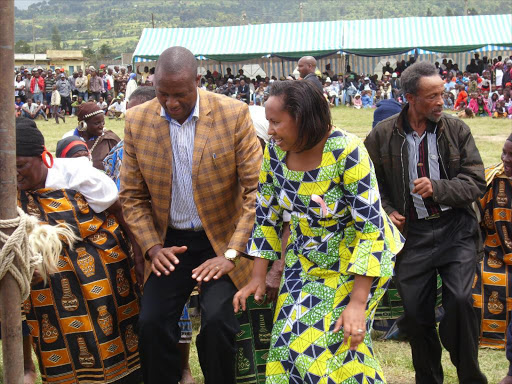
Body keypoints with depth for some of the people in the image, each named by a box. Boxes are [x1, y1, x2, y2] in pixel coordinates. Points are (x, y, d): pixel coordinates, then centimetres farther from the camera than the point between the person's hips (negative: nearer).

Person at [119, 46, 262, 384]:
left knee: (216, 321, -19)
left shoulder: (234, 115, -9)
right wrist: (152, 247, -6)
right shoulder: (138, 121, -1)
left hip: (223, 240, -2)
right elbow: (133, 195, 7)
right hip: (170, 242, 3)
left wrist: (231, 254, -14)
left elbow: (256, 189, -9)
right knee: (151, 323, -13)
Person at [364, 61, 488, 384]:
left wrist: (438, 188, -18)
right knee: (415, 312, 6)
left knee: (460, 298, -19)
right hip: (412, 233, 1)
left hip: (456, 228, -1)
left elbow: (477, 182, -3)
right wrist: (386, 210, -4)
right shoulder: (382, 136, -2)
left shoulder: (457, 130, -2)